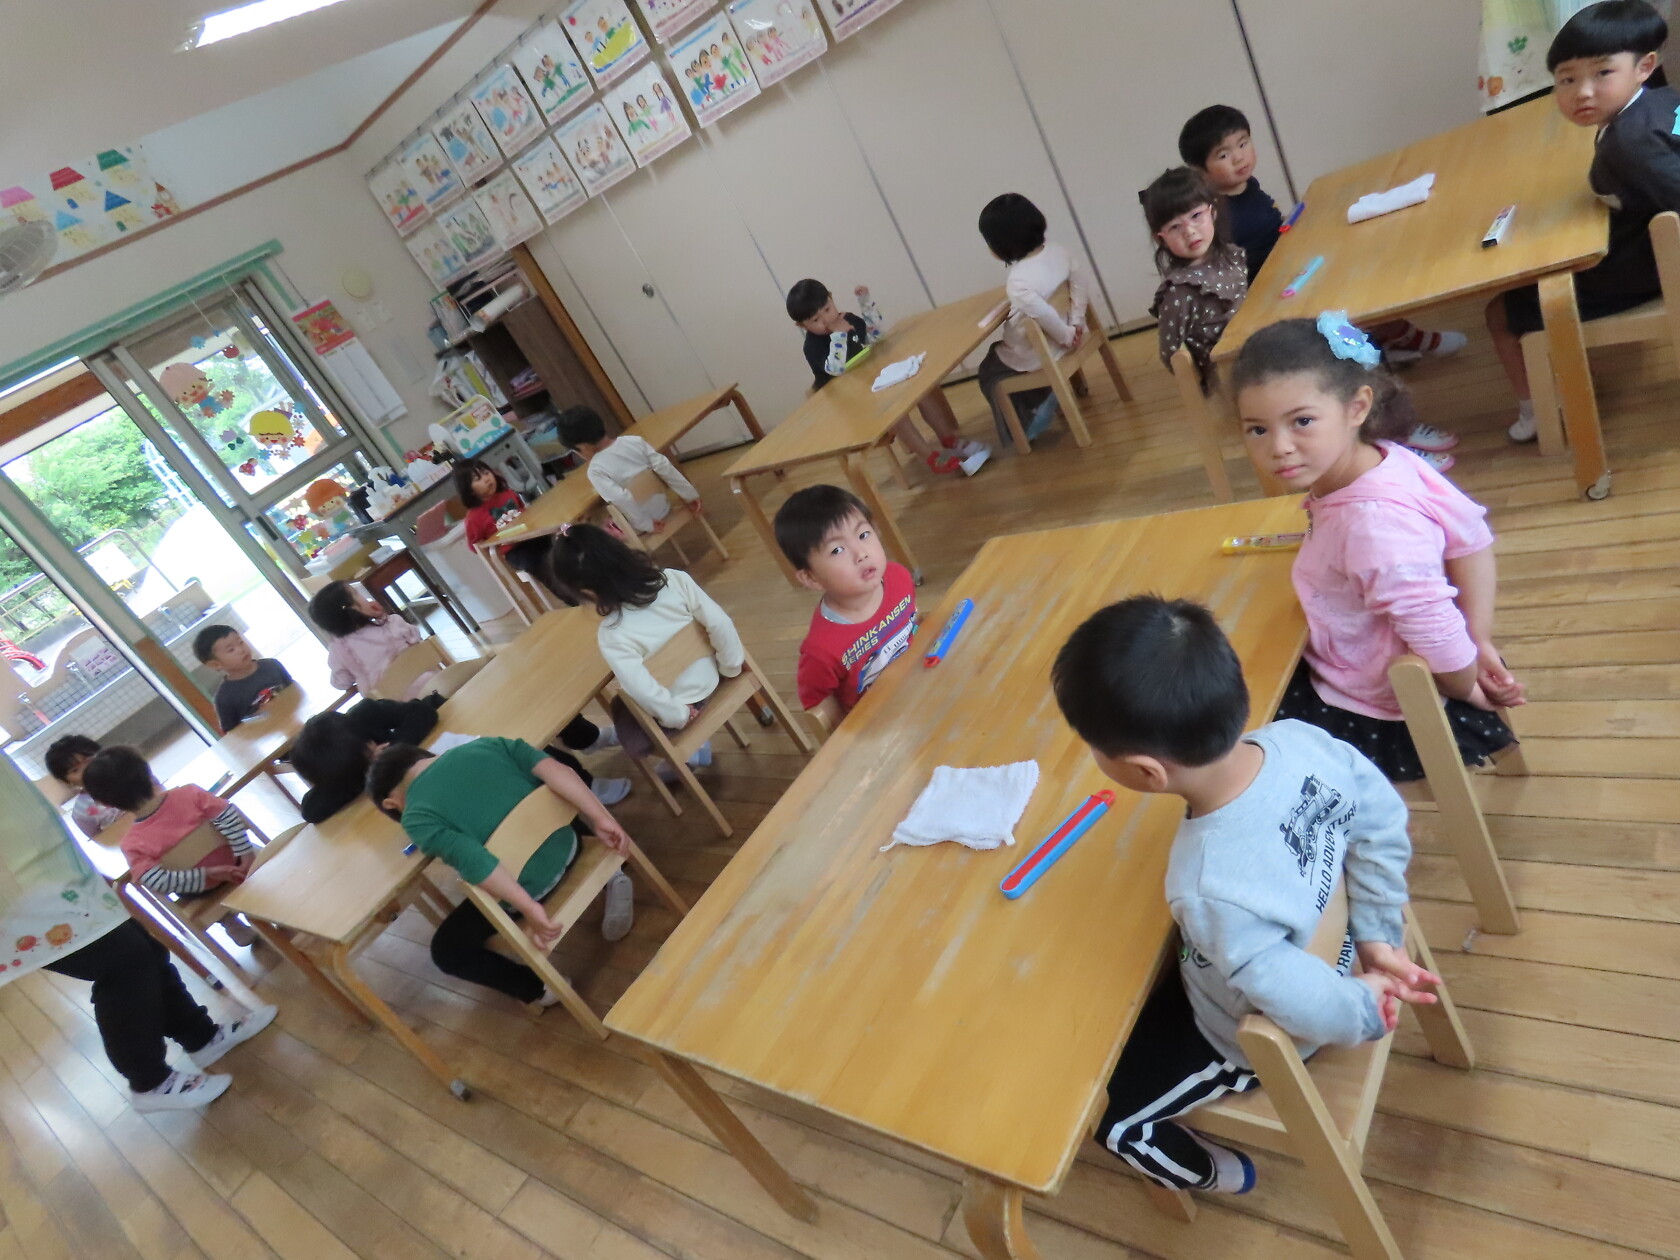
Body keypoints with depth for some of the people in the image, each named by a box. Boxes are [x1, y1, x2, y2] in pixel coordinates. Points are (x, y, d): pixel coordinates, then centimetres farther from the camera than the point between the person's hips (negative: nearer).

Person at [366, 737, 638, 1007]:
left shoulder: (416, 818, -9)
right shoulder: (486, 744, 3)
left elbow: (471, 860, -23)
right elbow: (552, 769, -9)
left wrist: (529, 909, -23)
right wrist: (602, 819, -9)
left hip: (526, 889, -4)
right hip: (565, 846, 4)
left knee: (446, 949, 19)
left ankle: (538, 987, 13)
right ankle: (608, 880, 17)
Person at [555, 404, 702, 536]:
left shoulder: (595, 470, -20)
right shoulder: (635, 440, -8)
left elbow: (620, 499, -29)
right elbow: (664, 468, -9)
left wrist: (648, 525, -18)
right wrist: (690, 495, -2)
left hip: (640, 529, -5)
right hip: (663, 509, 5)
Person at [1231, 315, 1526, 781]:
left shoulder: (1371, 525, -37)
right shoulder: (1384, 458, -11)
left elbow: (1440, 639, -33)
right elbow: (1471, 540, -2)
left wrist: (1468, 690, -12)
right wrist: (1481, 641, -2)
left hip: (1388, 720, -8)